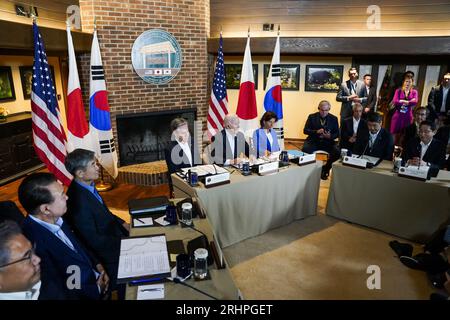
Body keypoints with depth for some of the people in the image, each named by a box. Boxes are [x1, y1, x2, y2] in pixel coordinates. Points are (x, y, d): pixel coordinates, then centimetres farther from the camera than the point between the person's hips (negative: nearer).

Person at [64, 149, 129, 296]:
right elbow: (93, 240, -23)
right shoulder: (79, 202, -30)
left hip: (108, 233, 8)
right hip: (103, 250, -8)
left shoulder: (88, 185, -4)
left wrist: (122, 223, 1)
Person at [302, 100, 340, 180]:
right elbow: (305, 130, -2)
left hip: (327, 142, 1)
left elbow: (337, 133, 6)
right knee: (305, 150, -32)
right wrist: (316, 132, -20)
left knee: (337, 152, -26)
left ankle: (325, 169, 1)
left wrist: (330, 136, -18)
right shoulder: (312, 117, 3)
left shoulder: (334, 119, 7)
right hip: (313, 141, -1)